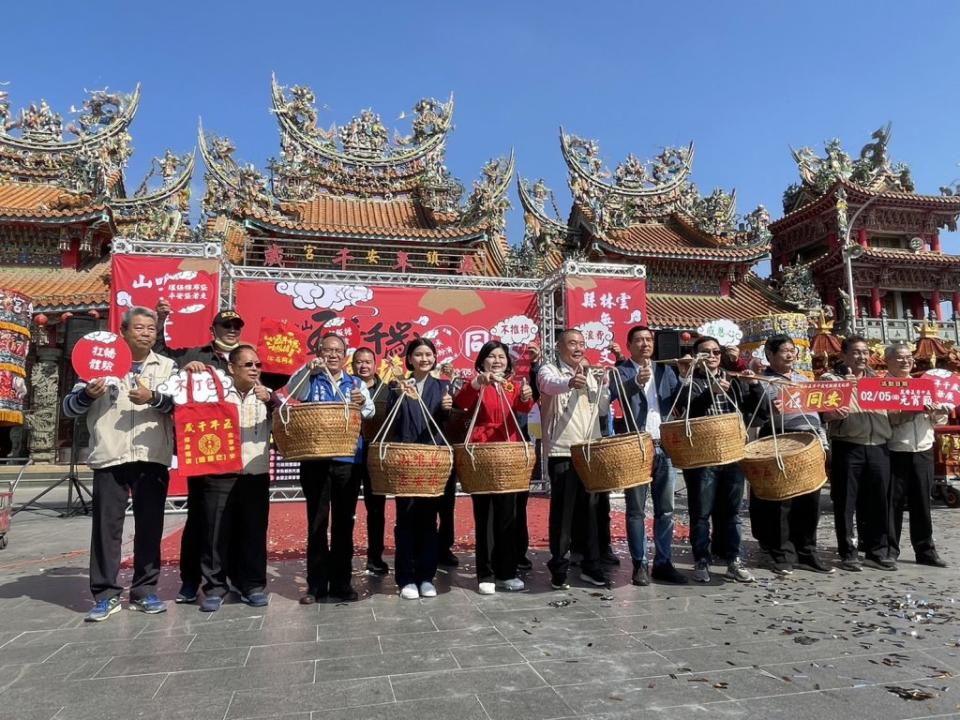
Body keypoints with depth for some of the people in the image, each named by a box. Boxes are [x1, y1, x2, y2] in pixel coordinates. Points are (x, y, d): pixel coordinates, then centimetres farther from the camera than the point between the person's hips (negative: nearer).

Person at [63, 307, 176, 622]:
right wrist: (88, 394, -14)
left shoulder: (167, 366, 10)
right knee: (106, 526, 2)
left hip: (152, 459, 1)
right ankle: (106, 595, 12)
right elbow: (69, 406, 7)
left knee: (150, 526, 5)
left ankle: (144, 591, 16)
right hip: (109, 458, 0)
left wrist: (153, 397, -23)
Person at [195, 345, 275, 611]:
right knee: (216, 534, 2)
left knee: (254, 533, 7)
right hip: (219, 475, -1)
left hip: (255, 476, 2)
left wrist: (270, 399, -21)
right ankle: (215, 587, 14)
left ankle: (253, 586, 18)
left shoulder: (267, 396, 11)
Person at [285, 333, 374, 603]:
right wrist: (308, 369, -30)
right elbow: (292, 391, -13)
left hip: (348, 461, 1)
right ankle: (316, 584, 15)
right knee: (316, 522, 5)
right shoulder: (309, 380, 9)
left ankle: (342, 582, 17)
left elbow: (370, 412, -7)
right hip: (315, 460, -1)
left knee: (344, 522, 7)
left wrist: (362, 403, -30)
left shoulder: (357, 384, 11)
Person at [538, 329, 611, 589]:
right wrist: (569, 383, -50)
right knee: (562, 511, -1)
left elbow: (604, 409, 15)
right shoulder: (549, 370, -3)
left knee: (590, 509, 11)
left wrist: (601, 383, -1)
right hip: (561, 452, -5)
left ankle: (591, 566, 22)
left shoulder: (590, 374, 16)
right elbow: (549, 384, -28)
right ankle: (558, 568, 9)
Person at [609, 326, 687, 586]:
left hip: (663, 448, 4)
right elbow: (613, 393, -22)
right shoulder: (622, 371, -1)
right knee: (636, 511, 3)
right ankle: (640, 565, 12)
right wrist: (636, 382, -40)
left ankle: (663, 563, 18)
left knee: (665, 510, 9)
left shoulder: (664, 370, 13)